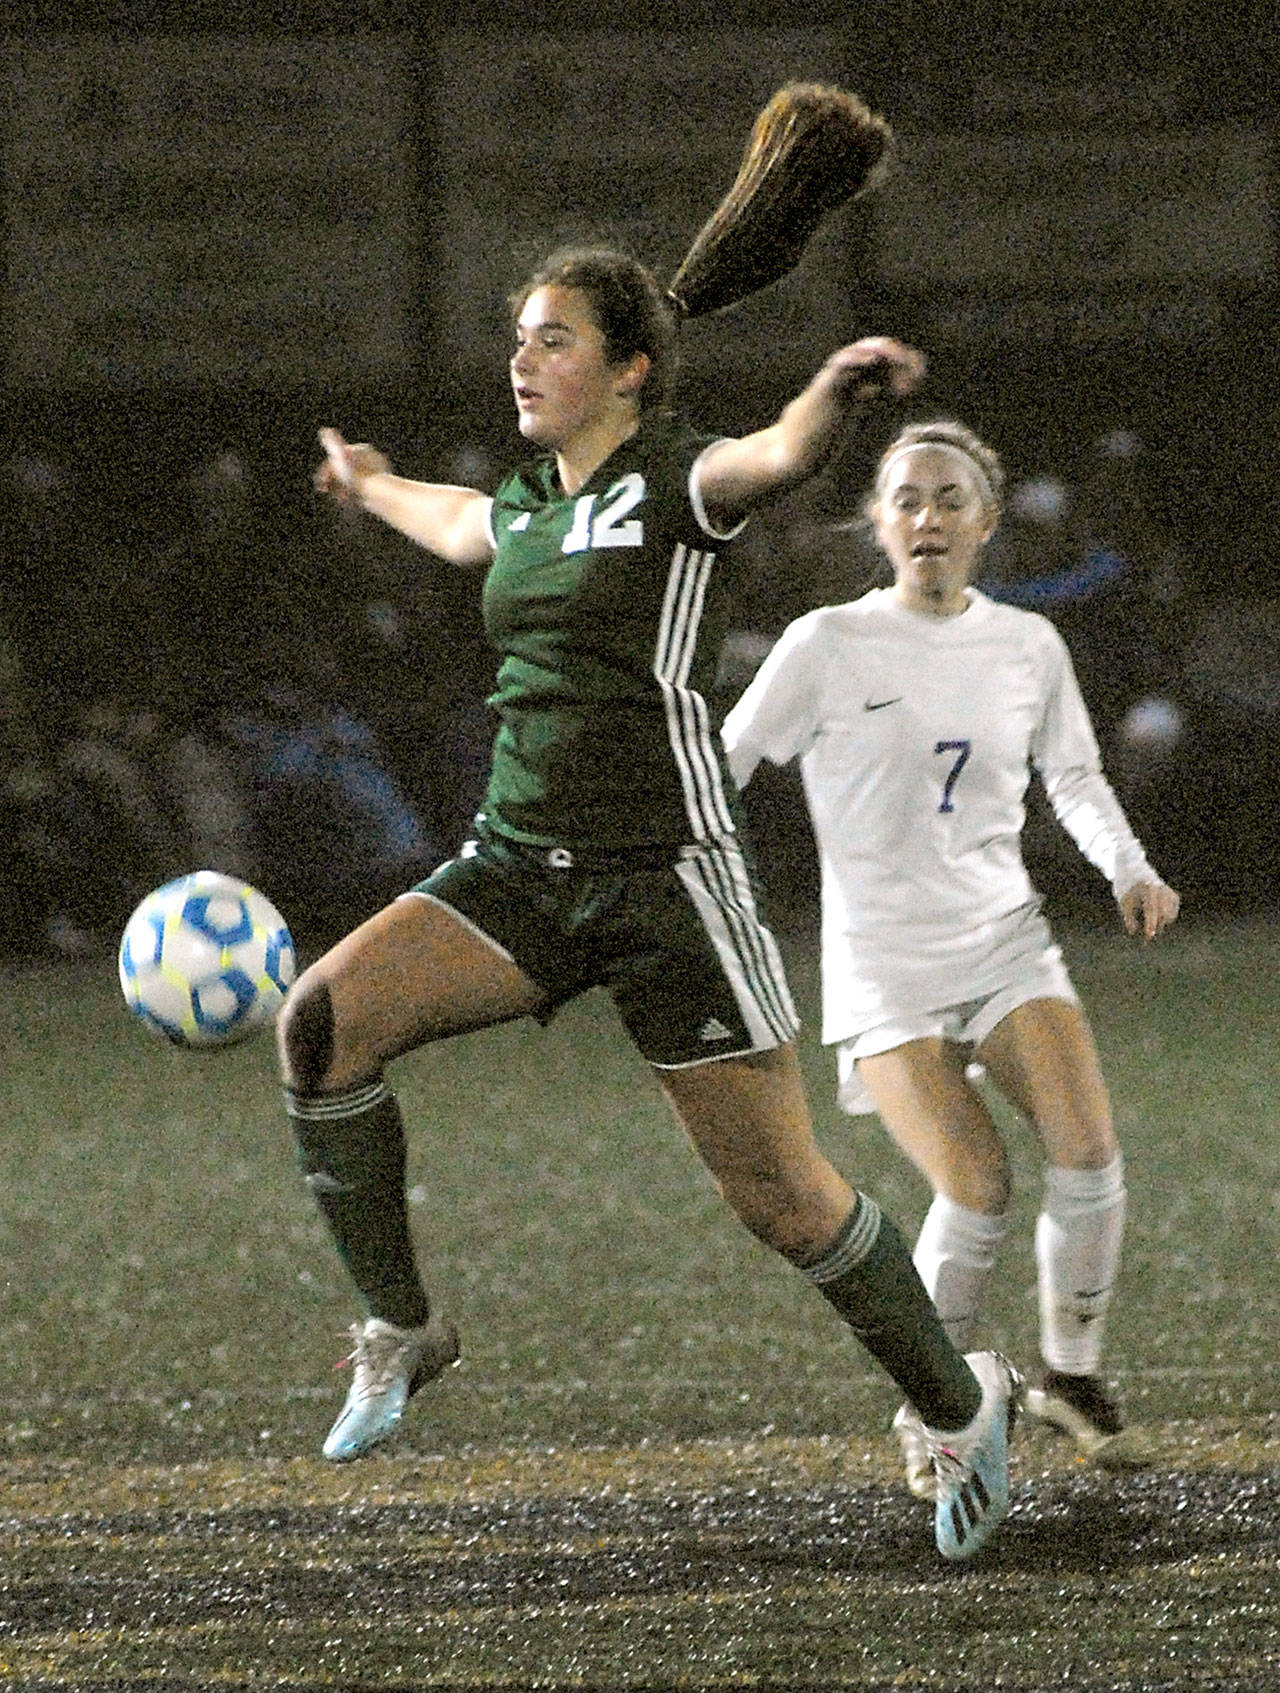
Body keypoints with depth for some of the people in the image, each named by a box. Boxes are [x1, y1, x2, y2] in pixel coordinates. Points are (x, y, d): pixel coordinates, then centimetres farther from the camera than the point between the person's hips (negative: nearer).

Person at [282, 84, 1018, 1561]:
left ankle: (959, 1403, 18)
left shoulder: (677, 484, -6)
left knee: (781, 1198, -4)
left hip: (663, 872, -6)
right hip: (517, 869, 6)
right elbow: (461, 525, 42)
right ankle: (397, 1326, -6)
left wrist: (835, 395, -54)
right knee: (322, 1019, -19)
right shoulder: (522, 507, 15)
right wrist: (372, 486, 62)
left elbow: (777, 456, -31)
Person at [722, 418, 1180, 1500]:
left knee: (1088, 1151, -18)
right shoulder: (828, 647, -5)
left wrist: (1129, 870, 7)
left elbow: (1075, 778, 22)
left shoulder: (1028, 647, 7)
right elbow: (715, 768, 1)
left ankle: (1072, 1374, 5)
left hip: (1004, 942, 4)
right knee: (978, 1186, -20)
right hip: (884, 962, -4)